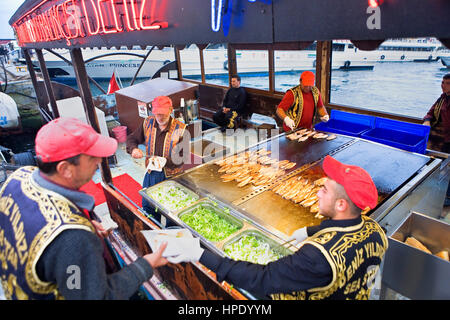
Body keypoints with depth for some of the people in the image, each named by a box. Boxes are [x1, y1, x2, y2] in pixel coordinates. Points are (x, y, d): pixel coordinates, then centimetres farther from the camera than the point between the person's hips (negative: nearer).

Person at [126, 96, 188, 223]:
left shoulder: (180, 129, -17)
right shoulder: (148, 123, -4)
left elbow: (184, 156, -20)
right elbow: (132, 138, 8)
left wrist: (166, 161, -35)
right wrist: (133, 149, -15)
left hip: (172, 176, -4)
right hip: (151, 174, 5)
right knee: (147, 206, 21)